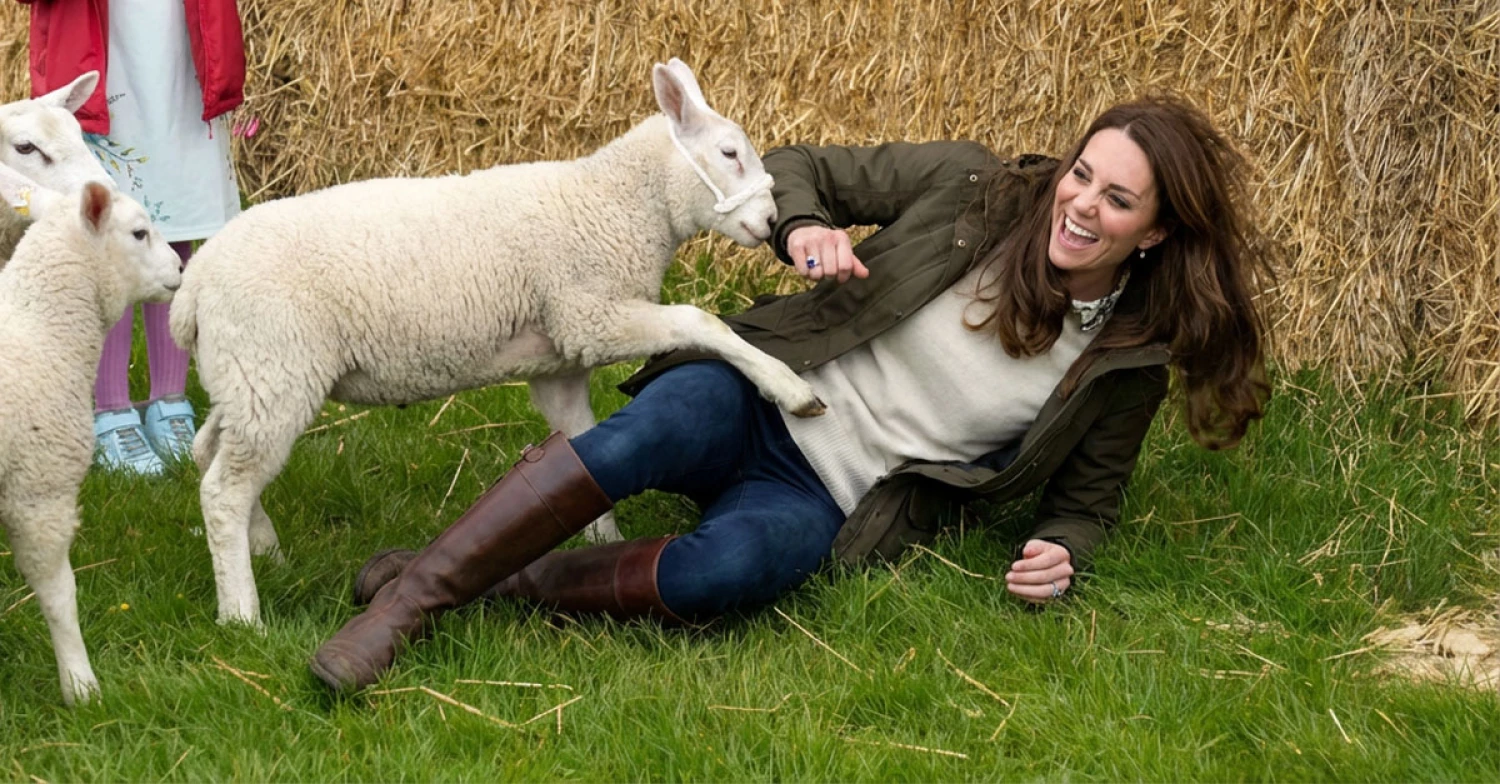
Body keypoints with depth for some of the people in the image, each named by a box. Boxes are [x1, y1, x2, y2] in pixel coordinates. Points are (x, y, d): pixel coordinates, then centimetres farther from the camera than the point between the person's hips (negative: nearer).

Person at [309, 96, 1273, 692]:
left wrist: (1061, 552, -10)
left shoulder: (1125, 361, -1)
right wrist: (805, 230, -17)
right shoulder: (972, 189, -3)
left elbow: (1088, 494, 13)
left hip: (827, 501, 0)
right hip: (760, 399, 0)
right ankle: (413, 592, -32)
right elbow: (802, 169, 5)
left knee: (728, 568, -37)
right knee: (649, 434, -36)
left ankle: (526, 583, -21)